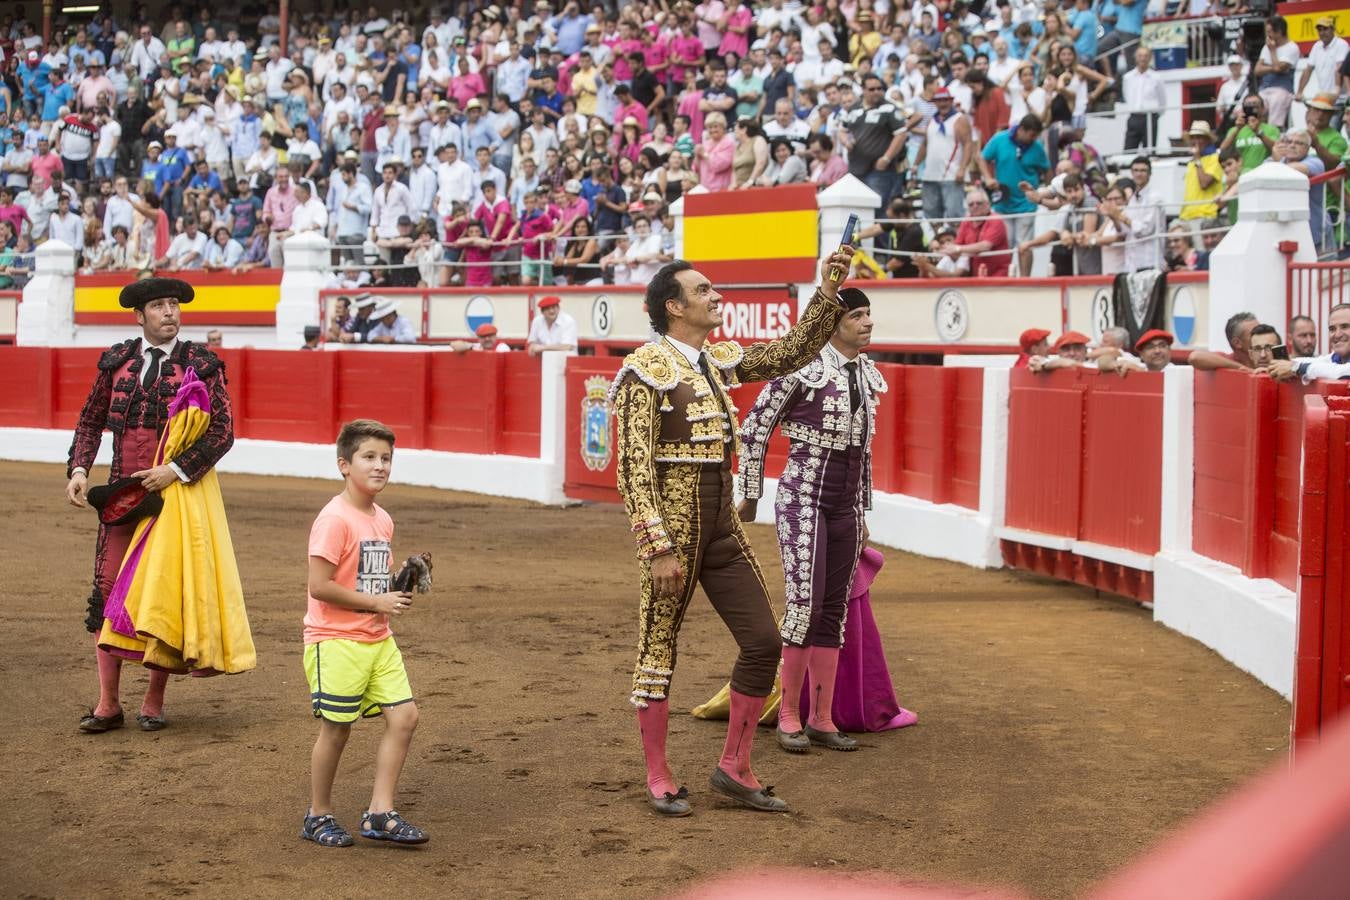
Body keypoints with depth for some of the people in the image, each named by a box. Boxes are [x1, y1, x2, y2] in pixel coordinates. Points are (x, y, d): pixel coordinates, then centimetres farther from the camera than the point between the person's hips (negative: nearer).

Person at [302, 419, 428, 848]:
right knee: (336, 728, 1)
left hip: (377, 639, 8)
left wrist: (398, 589, 0)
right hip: (336, 640, -8)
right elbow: (319, 586, -21)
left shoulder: (382, 520, 10)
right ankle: (318, 817, 18)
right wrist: (376, 603, -16)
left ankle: (380, 813, 7)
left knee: (404, 715, 0)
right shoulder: (335, 519, -16)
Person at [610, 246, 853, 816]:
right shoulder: (647, 369, -11)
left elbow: (792, 352, 16)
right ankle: (659, 779, 15)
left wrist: (827, 294, 4)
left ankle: (734, 768, 16)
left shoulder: (718, 360, 11)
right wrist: (659, 547, -20)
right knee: (658, 650, 4)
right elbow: (634, 467, -16)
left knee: (764, 642, 5)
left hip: (722, 524, 8)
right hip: (673, 523, -8)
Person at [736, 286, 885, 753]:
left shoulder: (868, 375, 10)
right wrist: (750, 496, -3)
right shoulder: (804, 366, -11)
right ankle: (789, 716, -1)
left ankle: (822, 719, 14)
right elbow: (754, 427, -7)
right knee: (805, 603, -13)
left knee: (834, 611, 7)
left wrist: (861, 512, 19)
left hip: (845, 506, 7)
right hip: (803, 498, -7)